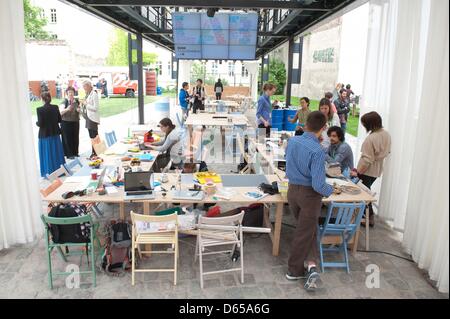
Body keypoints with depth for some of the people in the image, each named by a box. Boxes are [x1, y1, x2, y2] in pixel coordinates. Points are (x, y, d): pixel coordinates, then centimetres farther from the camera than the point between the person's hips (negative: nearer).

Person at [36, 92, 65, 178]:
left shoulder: (40, 110, -16)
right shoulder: (55, 107, -4)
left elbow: (40, 124, -15)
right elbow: (59, 120, 3)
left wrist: (36, 123, 6)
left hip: (45, 134, -4)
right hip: (55, 133, 4)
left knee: (47, 153, 6)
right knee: (56, 152, 15)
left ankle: (50, 172, 12)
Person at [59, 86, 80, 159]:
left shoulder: (77, 101, 7)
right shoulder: (64, 102, -7)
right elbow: (61, 111, -19)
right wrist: (67, 109, -38)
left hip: (75, 122, 4)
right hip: (66, 122, -4)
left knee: (75, 138, 7)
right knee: (67, 138, -1)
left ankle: (75, 153, 19)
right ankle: (69, 154, 5)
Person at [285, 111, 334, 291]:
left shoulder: (292, 141, -4)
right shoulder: (317, 151, -24)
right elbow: (318, 185, -24)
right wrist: (330, 190, -4)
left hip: (292, 190, 6)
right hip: (310, 194, -6)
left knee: (308, 228, 23)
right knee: (305, 232, 11)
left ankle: (311, 265, 18)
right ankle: (294, 271, 24)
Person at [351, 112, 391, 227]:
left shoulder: (370, 138, -28)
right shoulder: (386, 134, -3)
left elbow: (367, 160, -27)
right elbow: (387, 152, 10)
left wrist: (358, 172, -19)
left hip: (367, 171, -8)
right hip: (377, 170, 8)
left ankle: (370, 218, 18)